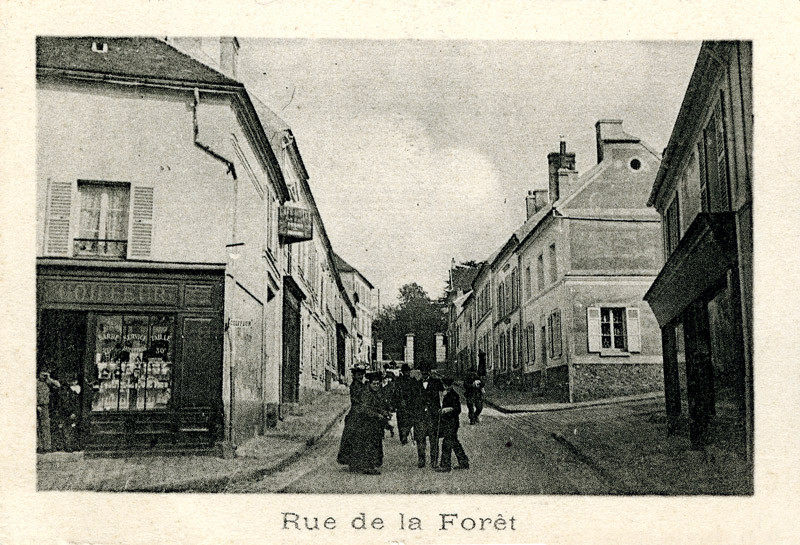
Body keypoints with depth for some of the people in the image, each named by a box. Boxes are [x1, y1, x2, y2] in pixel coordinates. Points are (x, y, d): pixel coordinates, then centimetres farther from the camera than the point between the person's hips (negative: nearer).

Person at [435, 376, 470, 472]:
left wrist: (450, 409, -34)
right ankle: (464, 463, 20)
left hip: (451, 422, -10)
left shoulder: (454, 395, -14)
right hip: (447, 421, 10)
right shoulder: (447, 394, 14)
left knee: (447, 443, -7)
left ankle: (445, 465, -2)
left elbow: (458, 409, -19)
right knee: (455, 443, 13)